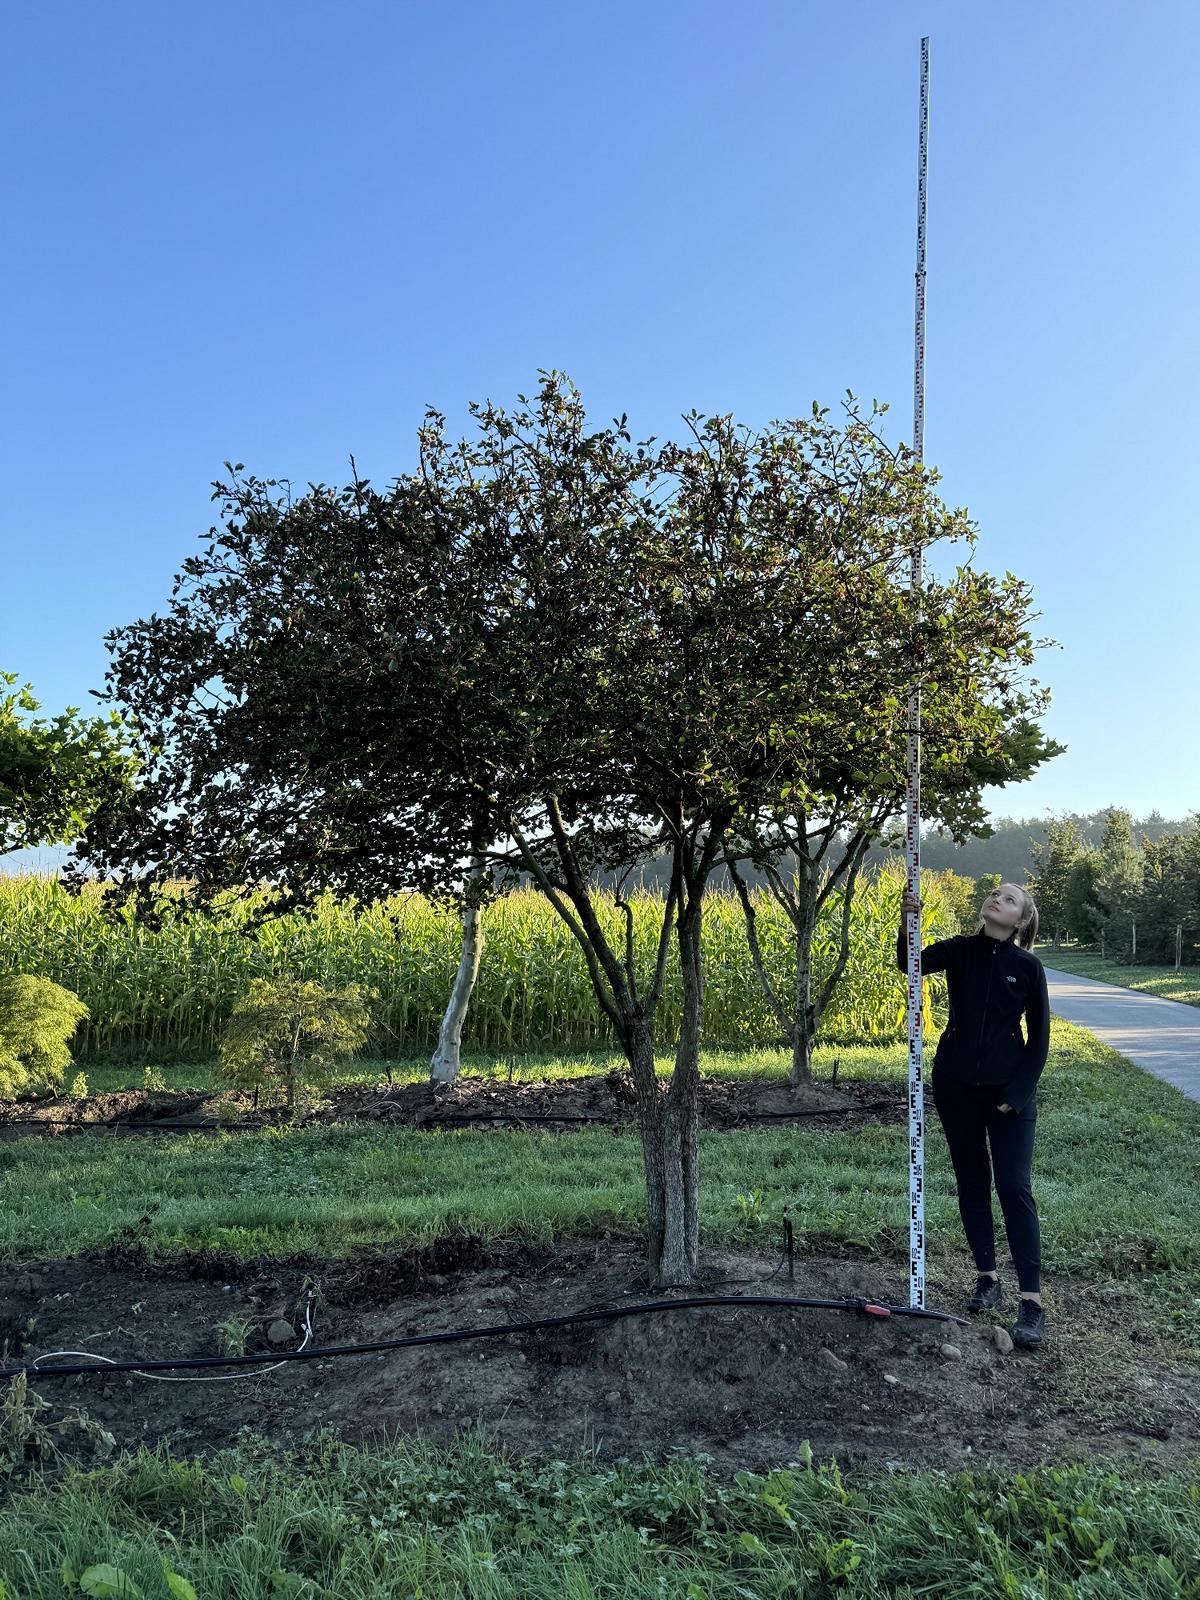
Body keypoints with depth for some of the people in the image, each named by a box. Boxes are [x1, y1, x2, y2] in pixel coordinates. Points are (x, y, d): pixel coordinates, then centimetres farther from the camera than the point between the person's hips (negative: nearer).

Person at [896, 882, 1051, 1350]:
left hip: (1008, 1088, -2)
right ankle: (987, 1277, 24)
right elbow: (913, 964, -19)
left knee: (1014, 1187, -7)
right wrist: (907, 924, -38)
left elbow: (1039, 1036, -2)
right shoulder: (960, 950, -2)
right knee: (971, 1181, 10)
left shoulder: (1027, 967, -6)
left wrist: (1018, 1093, -9)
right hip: (956, 1084, 3)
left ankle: (1032, 1301, -4)